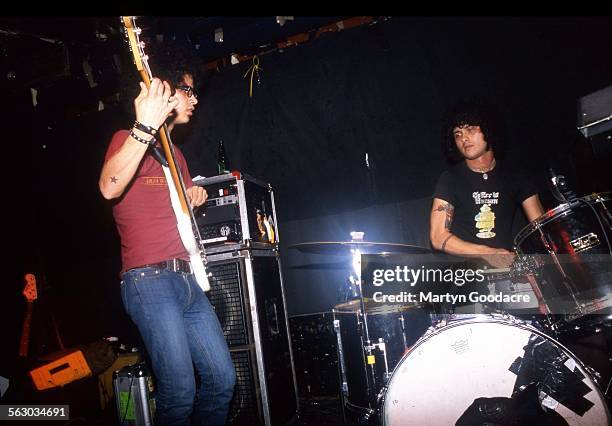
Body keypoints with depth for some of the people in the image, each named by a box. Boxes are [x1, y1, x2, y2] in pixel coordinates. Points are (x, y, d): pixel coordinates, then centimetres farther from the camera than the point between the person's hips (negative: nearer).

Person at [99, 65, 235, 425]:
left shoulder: (176, 153, 21)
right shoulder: (128, 139, -3)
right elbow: (109, 189, -25)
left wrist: (195, 198, 10)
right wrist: (144, 127, -33)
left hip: (188, 279, 8)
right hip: (149, 280, -8)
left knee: (222, 379, 7)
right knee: (180, 393, -11)